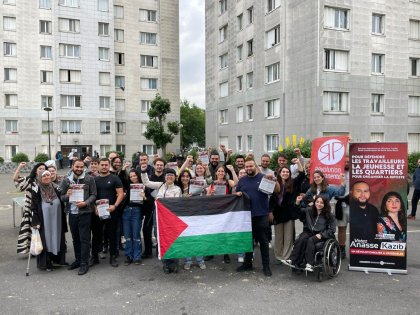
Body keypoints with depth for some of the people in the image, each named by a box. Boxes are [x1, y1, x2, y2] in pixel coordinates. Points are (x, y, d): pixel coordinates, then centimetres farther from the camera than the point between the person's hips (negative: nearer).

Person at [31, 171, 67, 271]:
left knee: (58, 239, 10)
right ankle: (46, 263, 12)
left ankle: (60, 259, 23)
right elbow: (33, 207, -6)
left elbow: (62, 205, 10)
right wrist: (36, 222, -12)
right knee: (46, 240, 1)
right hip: (44, 223, -3)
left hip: (57, 222, 4)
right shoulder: (37, 191, -5)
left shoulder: (56, 189, 5)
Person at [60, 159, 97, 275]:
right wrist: (67, 195, -15)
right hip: (72, 213, 4)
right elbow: (61, 197, 7)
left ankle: (84, 263, 8)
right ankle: (78, 259, 31)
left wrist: (85, 203, -19)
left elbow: (93, 195, -3)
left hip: (85, 212, -4)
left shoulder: (89, 179, -4)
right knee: (75, 238, 16)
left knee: (84, 239, 0)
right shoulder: (66, 180, 5)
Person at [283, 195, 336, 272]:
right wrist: (297, 203, 1)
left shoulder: (329, 215, 0)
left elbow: (332, 230, -3)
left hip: (321, 235, -3)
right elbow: (299, 212, 19)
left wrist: (321, 234, -16)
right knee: (301, 239, -28)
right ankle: (293, 261, -33)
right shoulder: (309, 210, 8)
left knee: (310, 240, -33)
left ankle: (309, 264, -39)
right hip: (309, 232, 3)